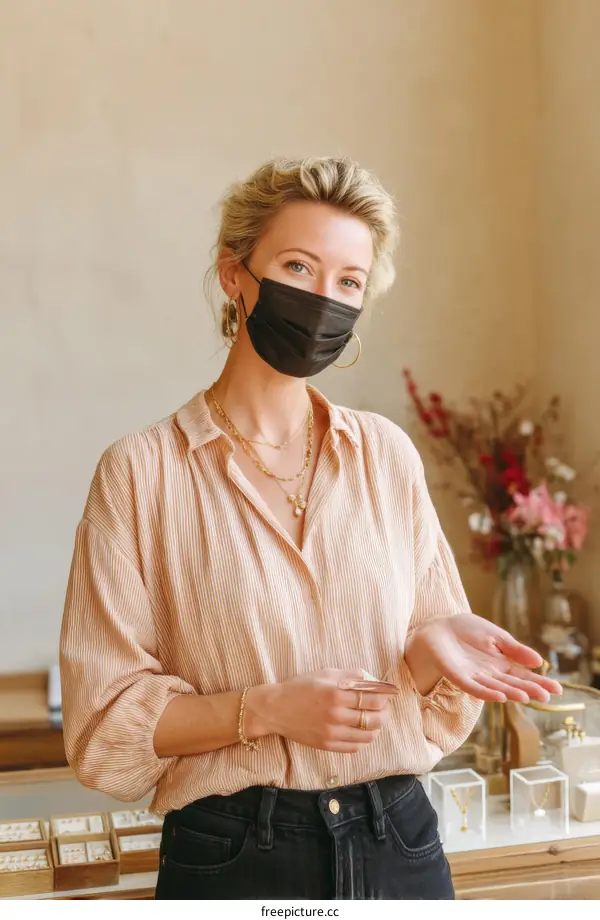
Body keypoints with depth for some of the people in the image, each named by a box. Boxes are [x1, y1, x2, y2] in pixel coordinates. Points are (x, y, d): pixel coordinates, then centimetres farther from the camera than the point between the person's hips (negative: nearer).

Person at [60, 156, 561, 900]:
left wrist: (435, 646, -14)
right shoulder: (141, 472, -8)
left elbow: (433, 702, 8)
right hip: (231, 859, -3)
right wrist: (266, 710, -19)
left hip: (399, 846, 3)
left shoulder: (388, 455, 2)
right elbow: (106, 718, -7)